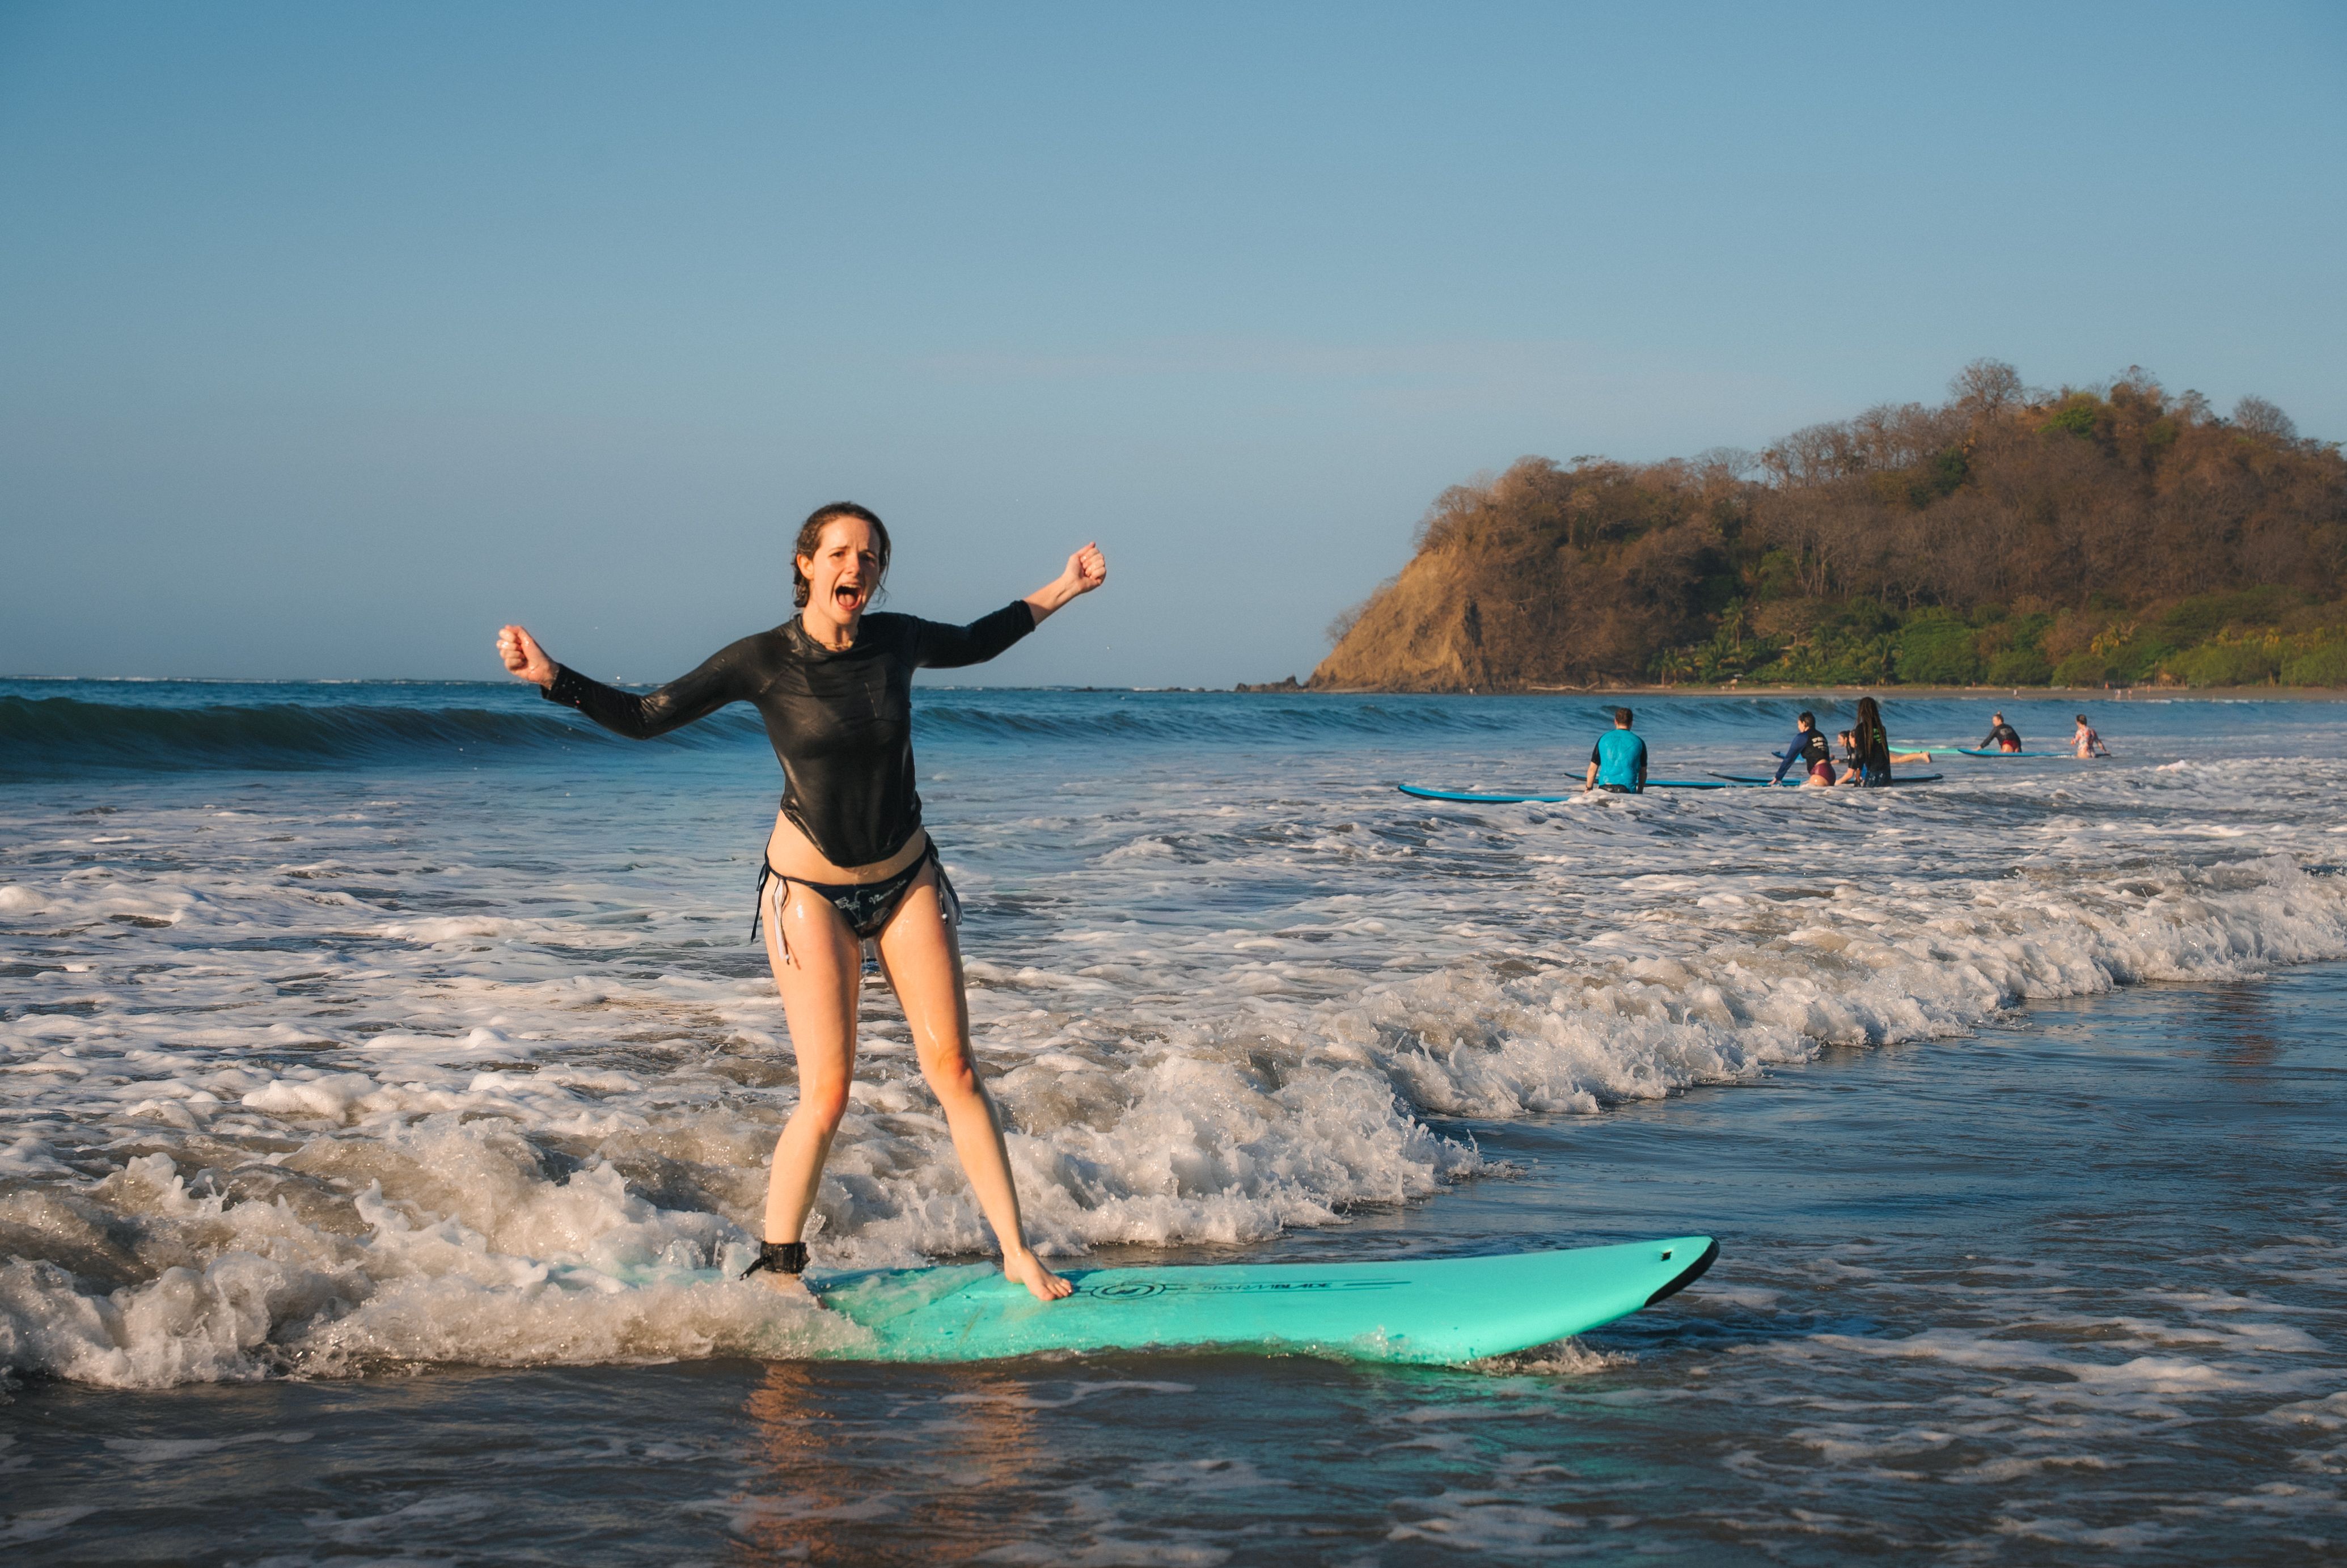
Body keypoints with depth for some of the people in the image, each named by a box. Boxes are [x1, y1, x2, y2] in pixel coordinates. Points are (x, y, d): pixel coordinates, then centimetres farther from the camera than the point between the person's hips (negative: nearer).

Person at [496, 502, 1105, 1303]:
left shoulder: (897, 640, -3)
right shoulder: (762, 660, -12)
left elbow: (969, 643, 20)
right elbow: (644, 717, -6)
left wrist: (1060, 591, 20)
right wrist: (551, 676, -19)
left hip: (907, 879, 3)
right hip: (810, 891, -3)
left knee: (954, 1068, 1)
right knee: (827, 1095, -9)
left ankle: (1017, 1254, 9)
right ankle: (776, 1269, 6)